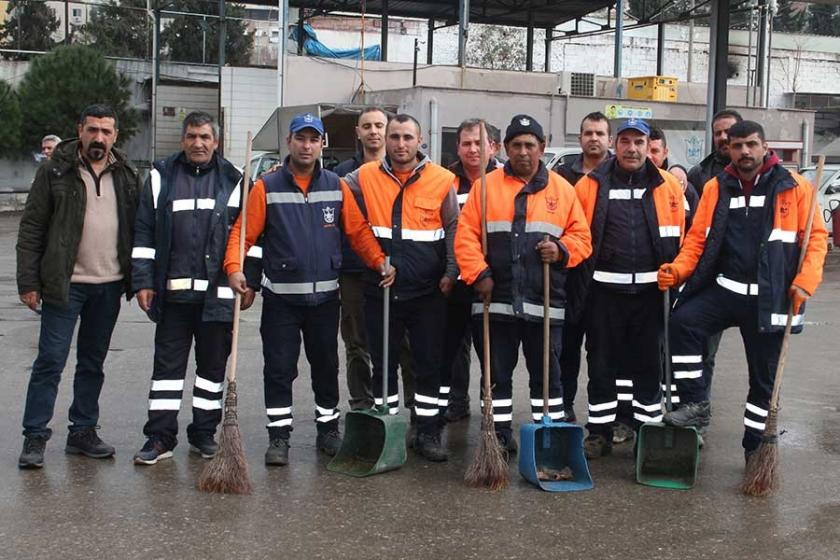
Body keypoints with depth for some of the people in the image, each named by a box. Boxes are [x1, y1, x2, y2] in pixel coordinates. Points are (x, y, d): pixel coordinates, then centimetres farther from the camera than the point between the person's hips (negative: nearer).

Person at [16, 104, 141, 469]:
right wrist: (28, 282, -9)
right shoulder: (55, 172, -3)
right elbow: (31, 229, -4)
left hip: (110, 285, 4)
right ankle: (35, 437, 4)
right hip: (65, 284, -4)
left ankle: (83, 432, 22)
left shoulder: (126, 176, 7)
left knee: (93, 363, 12)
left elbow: (138, 230, 11)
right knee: (50, 361, -3)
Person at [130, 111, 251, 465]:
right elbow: (144, 233, 4)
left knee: (213, 364, 8)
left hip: (218, 291, 0)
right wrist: (143, 282, -2)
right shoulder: (162, 177, 6)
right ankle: (160, 437, 8)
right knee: (168, 363, 3)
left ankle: (204, 433, 20)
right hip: (172, 290, 0)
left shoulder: (232, 180, 5)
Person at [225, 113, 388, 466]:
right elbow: (243, 231, -7)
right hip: (280, 296, -2)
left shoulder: (336, 187, 5)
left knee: (326, 367, 13)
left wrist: (380, 262, -9)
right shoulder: (267, 187, -2)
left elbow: (358, 231, 4)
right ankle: (279, 436, 13)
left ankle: (328, 429, 29)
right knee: (279, 368, 2)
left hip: (325, 296, 2)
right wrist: (234, 267, -22)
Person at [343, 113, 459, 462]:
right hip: (379, 289, 1)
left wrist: (451, 271, -1)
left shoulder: (442, 180, 0)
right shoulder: (365, 177, 2)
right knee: (383, 365, 10)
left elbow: (453, 228, 5)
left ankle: (427, 433, 17)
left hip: (427, 292, -1)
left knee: (429, 365, 6)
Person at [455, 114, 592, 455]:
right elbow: (466, 235, 1)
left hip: (544, 302, 0)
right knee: (497, 373, 9)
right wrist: (478, 274, -10)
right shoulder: (486, 186, 5)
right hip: (496, 299, 0)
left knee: (546, 374, 6)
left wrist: (561, 250, -11)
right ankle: (500, 437, 21)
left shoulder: (562, 189, 8)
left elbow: (581, 236, 9)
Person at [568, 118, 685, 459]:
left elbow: (682, 237, 6)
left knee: (649, 365, 10)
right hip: (604, 290, 0)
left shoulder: (668, 186, 4)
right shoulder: (591, 185, 1)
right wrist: (582, 281, -5)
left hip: (650, 290, 1)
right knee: (601, 364, 8)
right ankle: (599, 434, 18)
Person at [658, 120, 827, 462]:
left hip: (770, 299, -2)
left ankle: (755, 449, 25)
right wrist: (678, 270, -11)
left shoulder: (794, 187, -2)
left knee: (764, 378, 8)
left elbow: (816, 237, -2)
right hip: (722, 289, 2)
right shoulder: (716, 188, 6)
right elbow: (698, 239, 6)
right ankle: (695, 405, -13)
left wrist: (805, 282, -15)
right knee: (683, 320, -26)